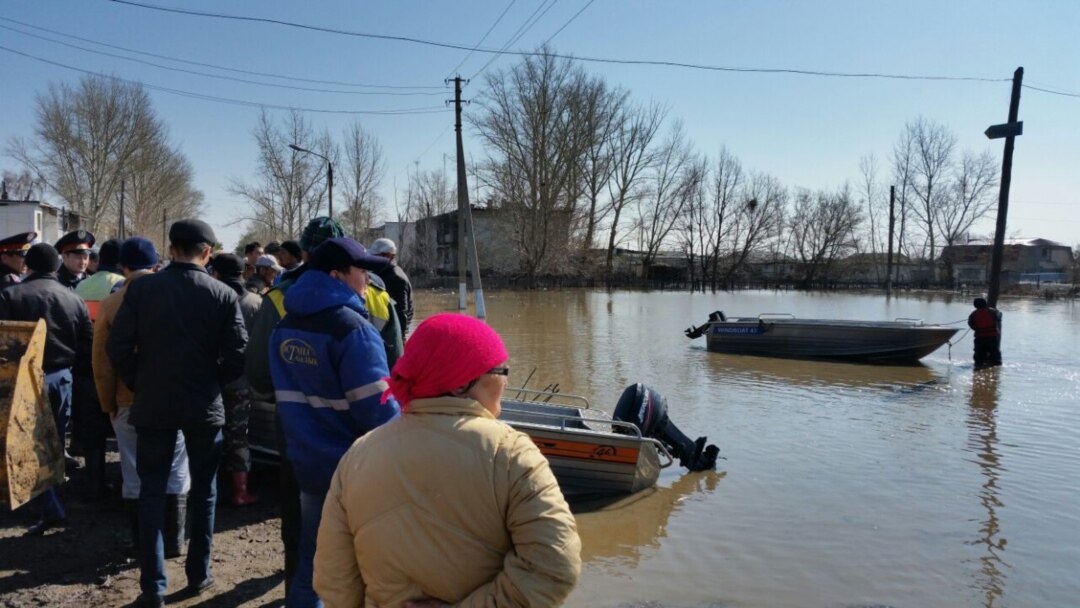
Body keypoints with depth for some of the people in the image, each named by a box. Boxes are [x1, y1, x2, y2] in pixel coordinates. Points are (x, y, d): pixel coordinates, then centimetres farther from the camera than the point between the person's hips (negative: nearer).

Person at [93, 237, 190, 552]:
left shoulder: (110, 305, -5)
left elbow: (102, 363, 0)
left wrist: (108, 404, 11)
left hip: (130, 401, 0)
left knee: (135, 476, 10)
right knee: (175, 473, 9)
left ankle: (142, 543, 18)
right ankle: (172, 541, 15)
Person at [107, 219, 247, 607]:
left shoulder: (142, 288, -6)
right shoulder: (224, 295, -8)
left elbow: (117, 347, -8)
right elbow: (237, 357, -10)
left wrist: (139, 384, 7)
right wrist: (211, 383, 8)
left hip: (153, 406, 0)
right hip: (204, 407, 0)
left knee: (151, 494, 11)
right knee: (203, 492, 15)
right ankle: (198, 575, 24)